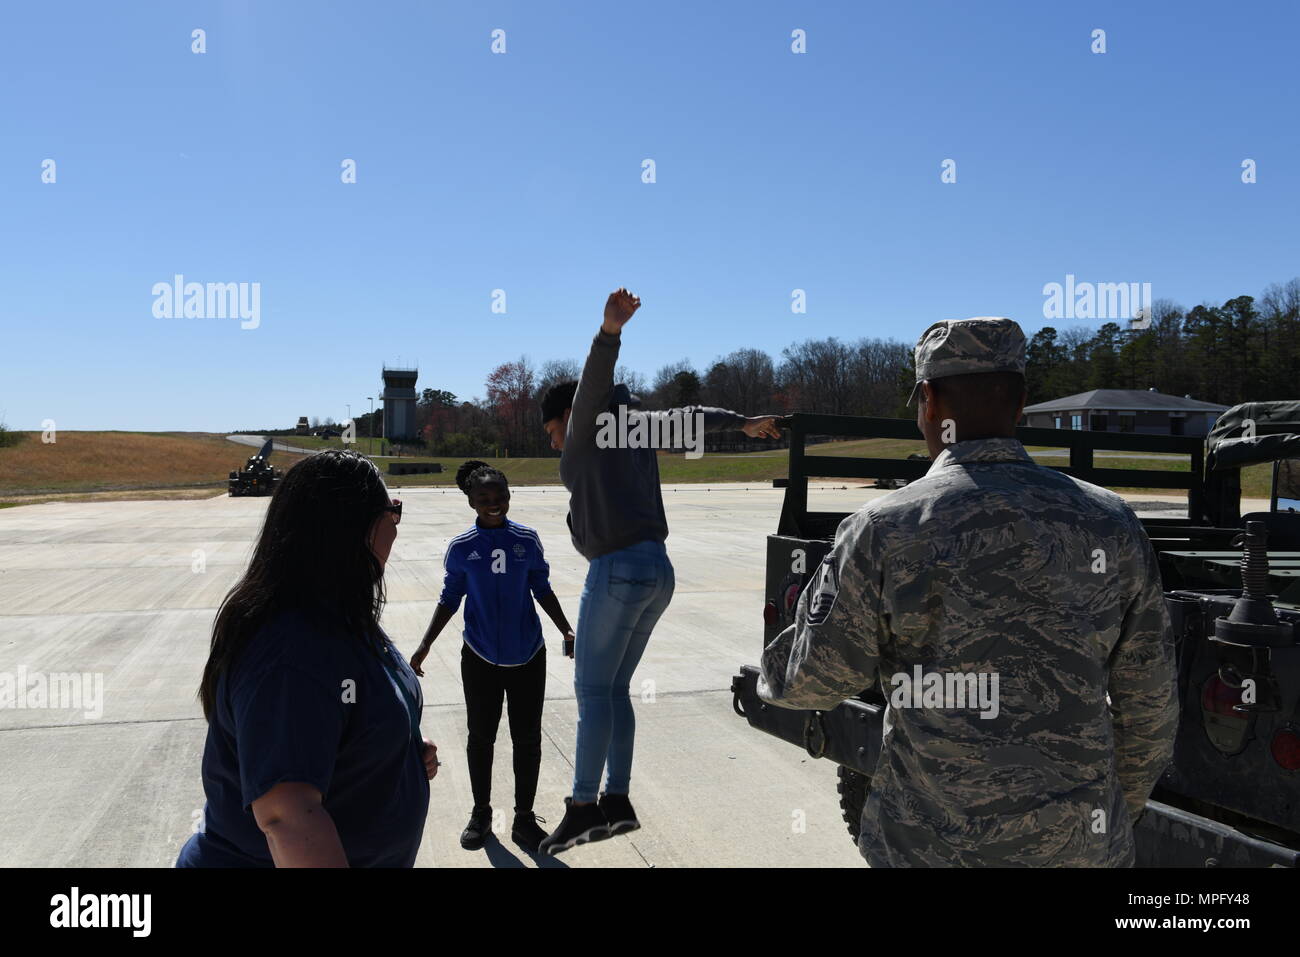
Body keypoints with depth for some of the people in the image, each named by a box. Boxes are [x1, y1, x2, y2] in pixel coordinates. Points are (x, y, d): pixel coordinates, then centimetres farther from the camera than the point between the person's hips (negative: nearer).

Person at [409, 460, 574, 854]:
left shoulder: (527, 540, -5)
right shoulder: (461, 548, -6)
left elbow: (542, 590, 3)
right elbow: (450, 599, 4)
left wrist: (566, 630, -5)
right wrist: (425, 645, 0)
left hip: (527, 655, 1)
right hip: (481, 657, 0)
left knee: (527, 738, 7)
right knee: (481, 736, 11)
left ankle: (524, 818, 23)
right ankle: (481, 812, 30)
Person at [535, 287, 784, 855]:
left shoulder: (587, 423, -1)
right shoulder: (638, 424, 20)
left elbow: (595, 380, -21)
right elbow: (690, 419, 31)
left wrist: (610, 330, -41)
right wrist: (745, 424, 46)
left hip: (618, 570, -8)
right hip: (658, 572, 9)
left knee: (592, 689, -2)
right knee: (614, 689, 14)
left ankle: (583, 808, 2)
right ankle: (617, 802, 17)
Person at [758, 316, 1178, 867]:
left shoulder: (883, 531, -15)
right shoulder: (1111, 524, -4)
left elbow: (809, 682, -7)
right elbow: (1151, 705, 3)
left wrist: (775, 674, 16)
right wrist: (1120, 812, 19)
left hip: (934, 843, -3)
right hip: (1084, 843, 3)